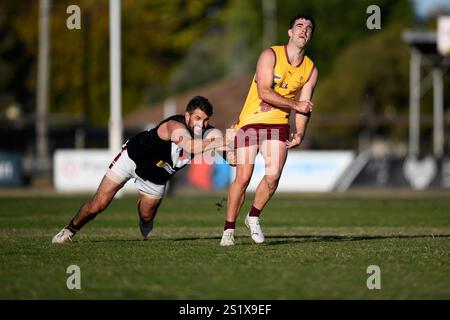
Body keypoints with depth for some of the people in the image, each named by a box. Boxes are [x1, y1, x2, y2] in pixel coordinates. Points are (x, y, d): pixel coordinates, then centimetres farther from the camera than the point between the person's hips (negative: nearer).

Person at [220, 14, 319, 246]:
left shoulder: (311, 70, 6)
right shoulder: (271, 55, -9)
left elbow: (304, 106, 8)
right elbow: (264, 92, -18)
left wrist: (300, 133, -6)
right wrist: (294, 104, -18)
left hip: (278, 125, 4)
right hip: (250, 122, -4)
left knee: (273, 175, -13)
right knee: (243, 177, -8)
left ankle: (254, 217, 13)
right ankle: (229, 229, 5)